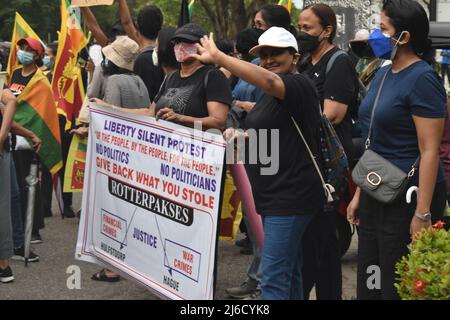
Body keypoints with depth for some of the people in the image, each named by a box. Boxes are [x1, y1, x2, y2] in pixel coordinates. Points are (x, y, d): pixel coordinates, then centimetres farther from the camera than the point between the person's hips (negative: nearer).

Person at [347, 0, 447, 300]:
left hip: (408, 198, -9)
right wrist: (360, 194, 18)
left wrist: (423, 214, -22)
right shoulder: (383, 75, 12)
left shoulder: (422, 79, -15)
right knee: (368, 285, 13)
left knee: (398, 287, -1)